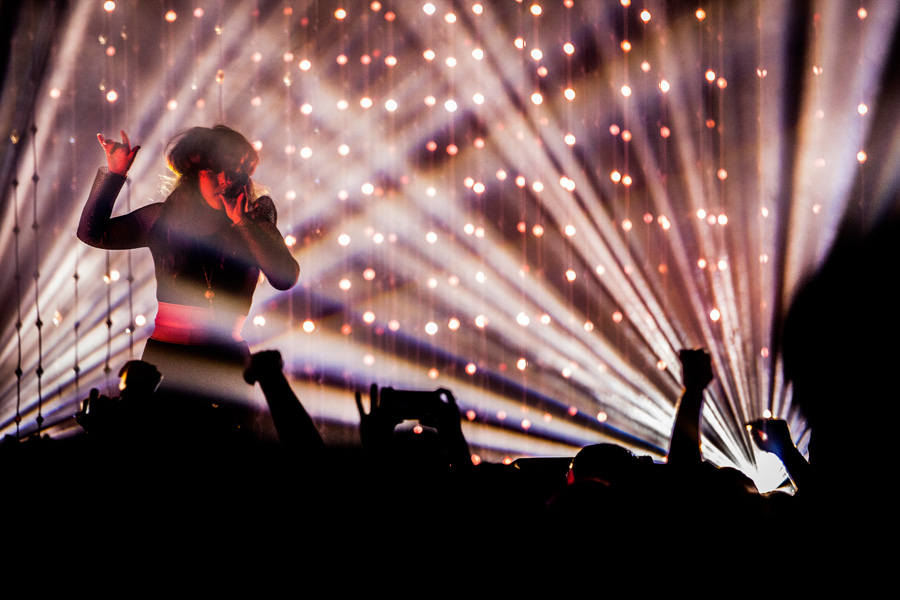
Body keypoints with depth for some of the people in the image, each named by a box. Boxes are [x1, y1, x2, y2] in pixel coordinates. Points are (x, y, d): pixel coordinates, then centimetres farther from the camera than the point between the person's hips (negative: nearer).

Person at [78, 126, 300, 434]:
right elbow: (92, 233, 9)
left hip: (228, 361, 0)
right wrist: (114, 174, 1)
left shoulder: (254, 225, 5)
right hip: (167, 359, 1)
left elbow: (285, 277, -11)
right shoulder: (164, 218, 8)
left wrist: (242, 223, -11)